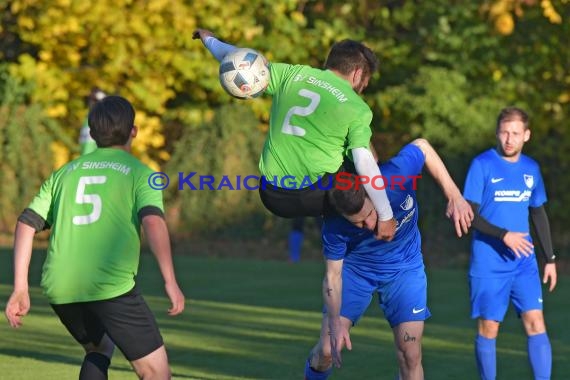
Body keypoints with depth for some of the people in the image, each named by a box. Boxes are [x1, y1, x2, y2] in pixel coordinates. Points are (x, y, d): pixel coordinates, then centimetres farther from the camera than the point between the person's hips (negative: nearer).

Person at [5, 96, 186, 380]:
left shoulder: (64, 173, 20)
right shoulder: (139, 172, 7)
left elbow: (26, 224, 11)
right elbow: (153, 221, -11)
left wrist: (20, 288, 11)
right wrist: (170, 282, -16)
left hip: (59, 286, 5)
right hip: (112, 284, -5)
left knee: (98, 349, 31)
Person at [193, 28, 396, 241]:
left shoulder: (293, 75, 7)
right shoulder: (357, 108, -4)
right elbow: (365, 163, -11)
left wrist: (209, 40, 30)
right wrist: (386, 216, -8)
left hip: (272, 197, 5)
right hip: (315, 196, -5)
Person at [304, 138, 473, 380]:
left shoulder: (396, 177, -34)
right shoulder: (334, 226, -33)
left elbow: (422, 146, -13)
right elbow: (333, 275, -21)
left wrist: (454, 197, -19)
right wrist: (335, 323, -35)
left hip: (404, 267, 1)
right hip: (355, 268, -1)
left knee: (410, 357, -5)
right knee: (327, 350, -5)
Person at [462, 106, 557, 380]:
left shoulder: (531, 169, 10)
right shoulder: (482, 165, -6)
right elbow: (470, 214, -9)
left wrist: (550, 258, 17)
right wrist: (503, 235, -21)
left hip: (524, 263, 4)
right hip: (488, 264, -4)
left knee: (535, 323, -6)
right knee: (488, 328, 0)